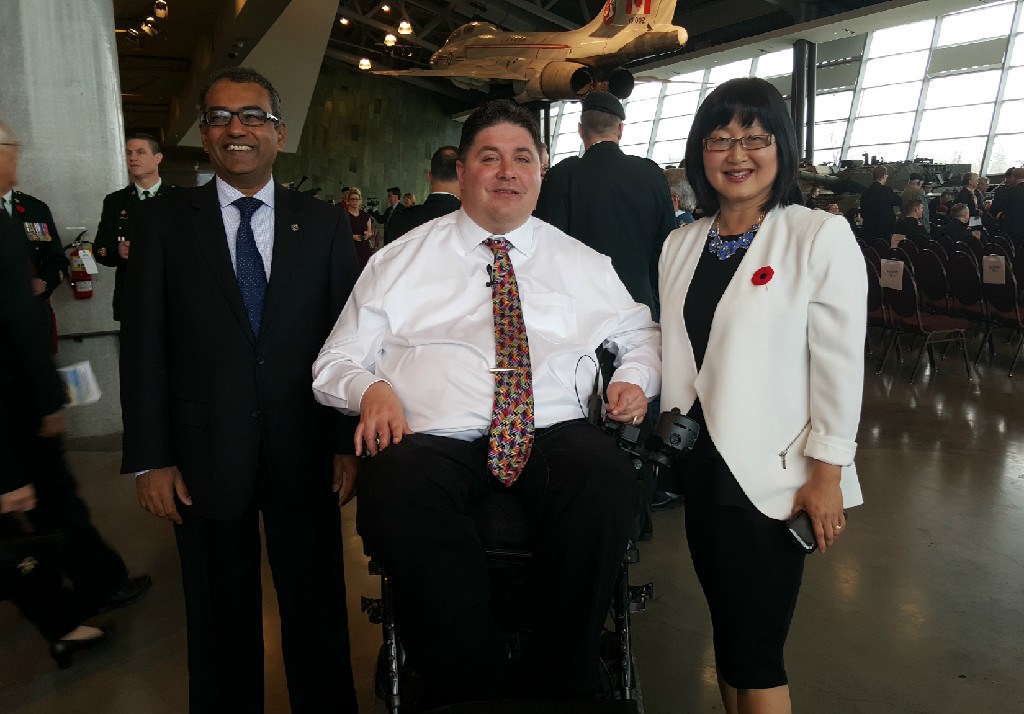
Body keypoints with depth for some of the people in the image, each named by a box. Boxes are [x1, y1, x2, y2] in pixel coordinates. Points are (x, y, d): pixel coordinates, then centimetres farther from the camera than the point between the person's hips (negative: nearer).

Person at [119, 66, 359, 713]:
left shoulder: (325, 224, 4)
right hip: (205, 458, 0)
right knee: (221, 621, 15)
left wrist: (350, 442, -2)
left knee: (317, 612, 12)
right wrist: (150, 459, -4)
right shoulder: (164, 222, 3)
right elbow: (143, 346, 0)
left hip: (305, 452, 0)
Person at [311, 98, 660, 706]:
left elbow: (641, 333, 29)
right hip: (434, 440, 0)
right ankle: (476, 693, -16)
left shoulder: (583, 264, 19)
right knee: (397, 488, -36)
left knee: (607, 475, -34)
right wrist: (370, 388, -8)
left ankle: (562, 688, -13)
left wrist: (636, 378, 7)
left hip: (553, 435, 1)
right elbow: (337, 360, 14)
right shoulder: (401, 261, 14)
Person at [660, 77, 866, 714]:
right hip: (699, 467, 5)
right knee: (728, 634, 17)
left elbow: (840, 364, -10)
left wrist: (827, 475, -12)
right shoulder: (682, 245, 10)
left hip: (771, 474, -5)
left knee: (756, 652, 1)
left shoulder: (821, 237, -6)